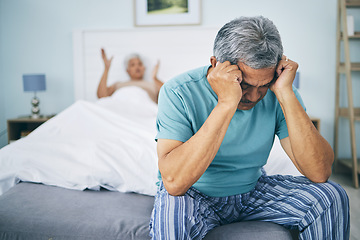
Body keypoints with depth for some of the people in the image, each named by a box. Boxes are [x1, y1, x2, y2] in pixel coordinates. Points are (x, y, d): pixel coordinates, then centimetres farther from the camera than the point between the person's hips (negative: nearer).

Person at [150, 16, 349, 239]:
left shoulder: (277, 93, -14)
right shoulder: (178, 93, -23)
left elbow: (320, 173, -22)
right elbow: (174, 182, -37)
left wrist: (286, 94, -29)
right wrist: (226, 103, -39)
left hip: (253, 190, 3)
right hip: (194, 195, -2)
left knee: (330, 196, -15)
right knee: (171, 210, -36)